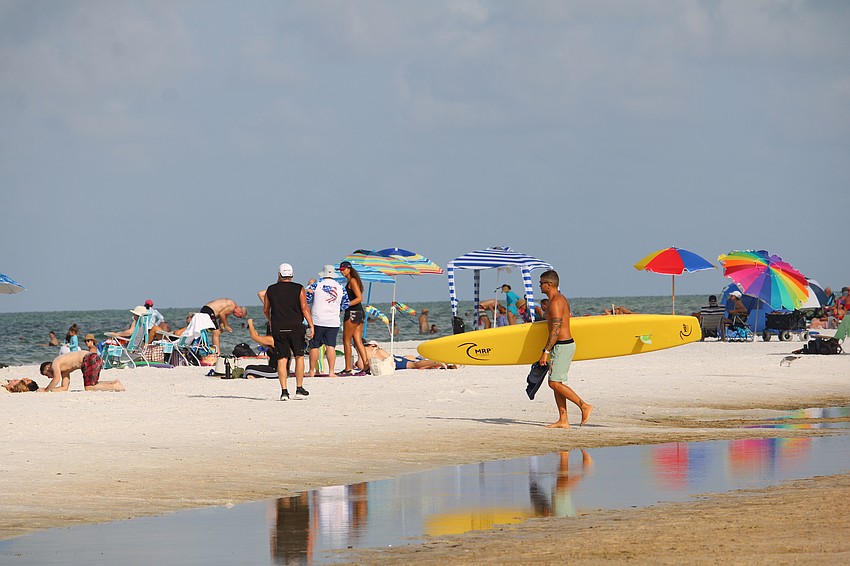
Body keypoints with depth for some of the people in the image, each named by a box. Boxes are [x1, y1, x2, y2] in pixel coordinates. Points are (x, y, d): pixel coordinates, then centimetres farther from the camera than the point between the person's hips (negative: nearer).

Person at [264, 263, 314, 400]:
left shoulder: (271, 290, 5)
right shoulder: (298, 289, 0)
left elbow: (266, 310, 14)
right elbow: (304, 308, -8)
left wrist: (271, 322, 32)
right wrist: (311, 326, -7)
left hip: (278, 328, 1)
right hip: (295, 327, -1)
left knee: (282, 359, 2)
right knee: (299, 357, 10)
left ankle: (284, 391, -4)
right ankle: (299, 389, 9)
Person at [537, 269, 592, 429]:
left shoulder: (555, 302, -16)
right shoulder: (561, 299, 16)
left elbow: (555, 330, -22)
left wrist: (546, 352, -23)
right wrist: (549, 350, 26)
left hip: (562, 346, -10)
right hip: (565, 344, 10)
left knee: (555, 383, -10)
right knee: (555, 383, 8)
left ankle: (584, 406, -7)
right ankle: (563, 421, 7)